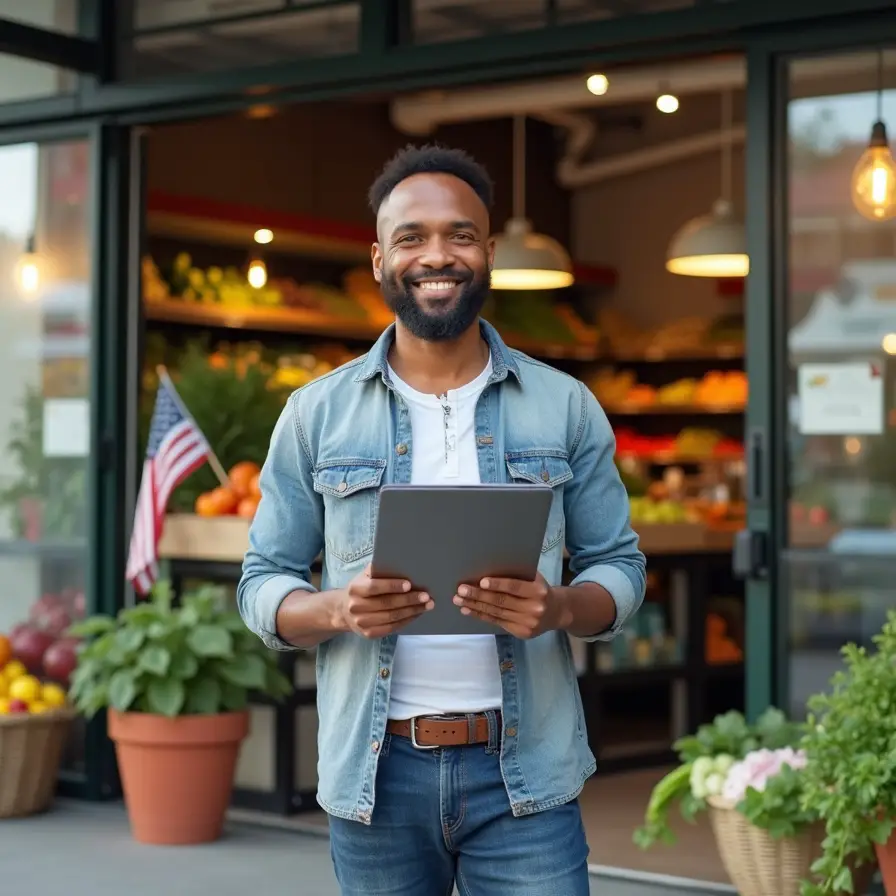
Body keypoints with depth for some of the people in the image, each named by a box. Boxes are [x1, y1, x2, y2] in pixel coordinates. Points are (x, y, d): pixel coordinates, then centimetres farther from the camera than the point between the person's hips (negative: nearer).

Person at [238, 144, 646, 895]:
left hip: (525, 770, 0)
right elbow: (263, 583, 4)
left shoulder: (566, 406, 3)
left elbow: (620, 567, 5)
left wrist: (560, 608, -17)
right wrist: (341, 609, -18)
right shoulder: (316, 413, 3)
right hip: (374, 772, 1)